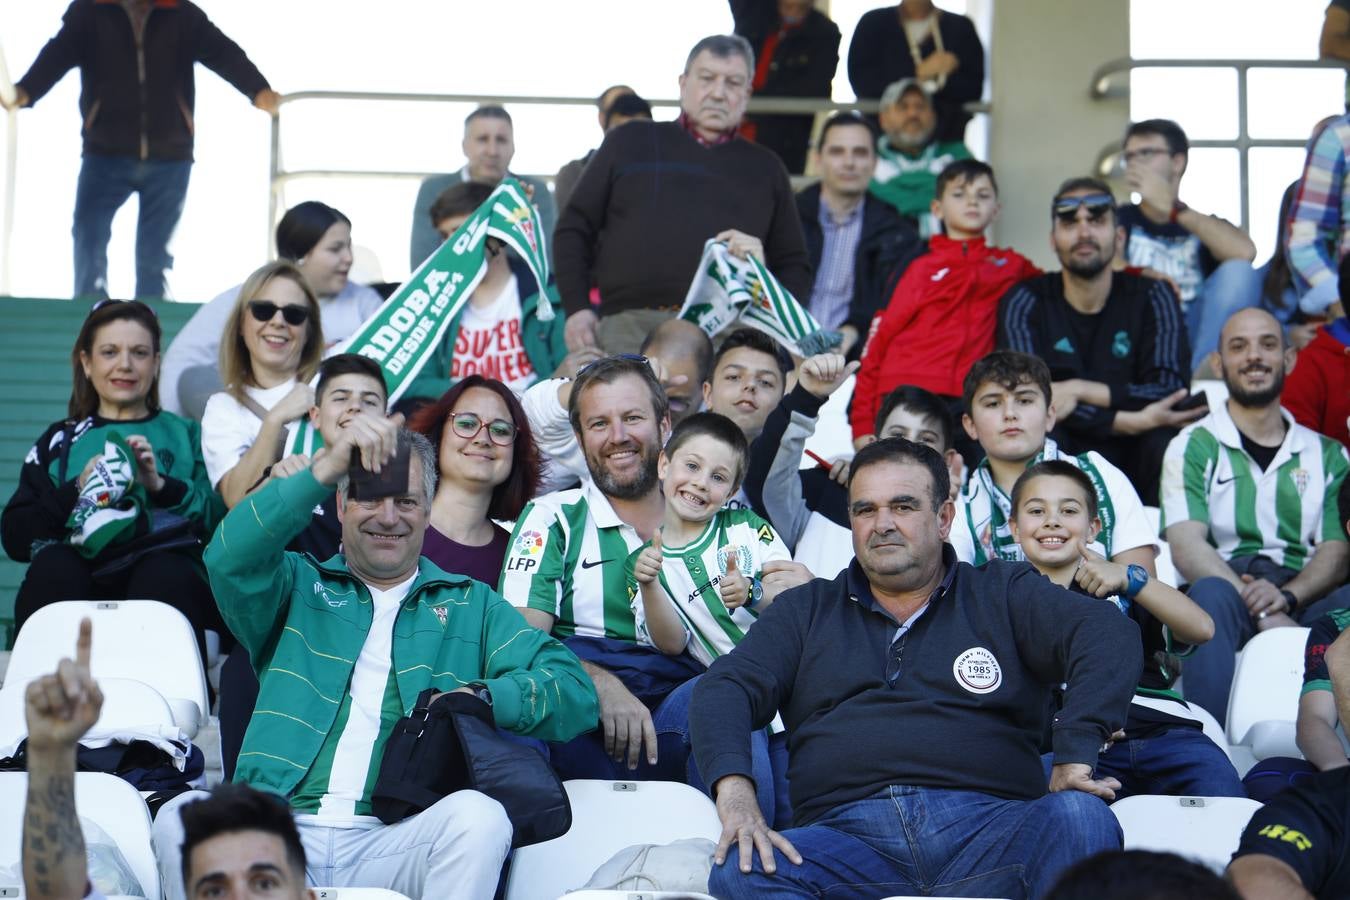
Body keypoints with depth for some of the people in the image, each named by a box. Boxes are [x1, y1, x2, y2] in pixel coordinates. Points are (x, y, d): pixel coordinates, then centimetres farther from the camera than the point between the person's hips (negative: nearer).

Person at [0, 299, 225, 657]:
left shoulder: (187, 435, 21)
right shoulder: (60, 441, 24)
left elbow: (223, 521, 4)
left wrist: (162, 486, -10)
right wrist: (77, 491, -4)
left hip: (166, 581, -1)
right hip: (76, 581, 1)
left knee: (164, 569, -35)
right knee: (53, 563, -32)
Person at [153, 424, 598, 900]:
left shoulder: (471, 606, 21)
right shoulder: (299, 585, 19)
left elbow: (573, 691, 9)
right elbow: (229, 558, -4)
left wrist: (481, 697, -10)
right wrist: (326, 468, -11)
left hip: (393, 843, 0)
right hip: (277, 831, 0)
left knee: (478, 816, -32)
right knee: (182, 815, -29)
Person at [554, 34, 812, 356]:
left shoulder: (765, 168, 22)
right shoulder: (632, 142, 18)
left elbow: (794, 267, 21)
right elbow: (573, 229, 17)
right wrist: (577, 309, 4)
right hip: (629, 326, 0)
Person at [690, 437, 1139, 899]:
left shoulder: (1003, 595, 18)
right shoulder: (806, 611, 24)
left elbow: (1108, 635, 3)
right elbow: (725, 688, 11)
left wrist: (1075, 756, -14)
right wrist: (735, 791, -11)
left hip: (987, 827, -1)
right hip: (847, 831, 1)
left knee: (1081, 819, -33)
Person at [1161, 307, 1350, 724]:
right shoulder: (1193, 446, 12)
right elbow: (1186, 546, -3)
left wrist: (1286, 596, -17)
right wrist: (1262, 611, -19)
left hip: (1303, 600, 1)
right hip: (1224, 587, -1)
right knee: (1211, 593, -37)